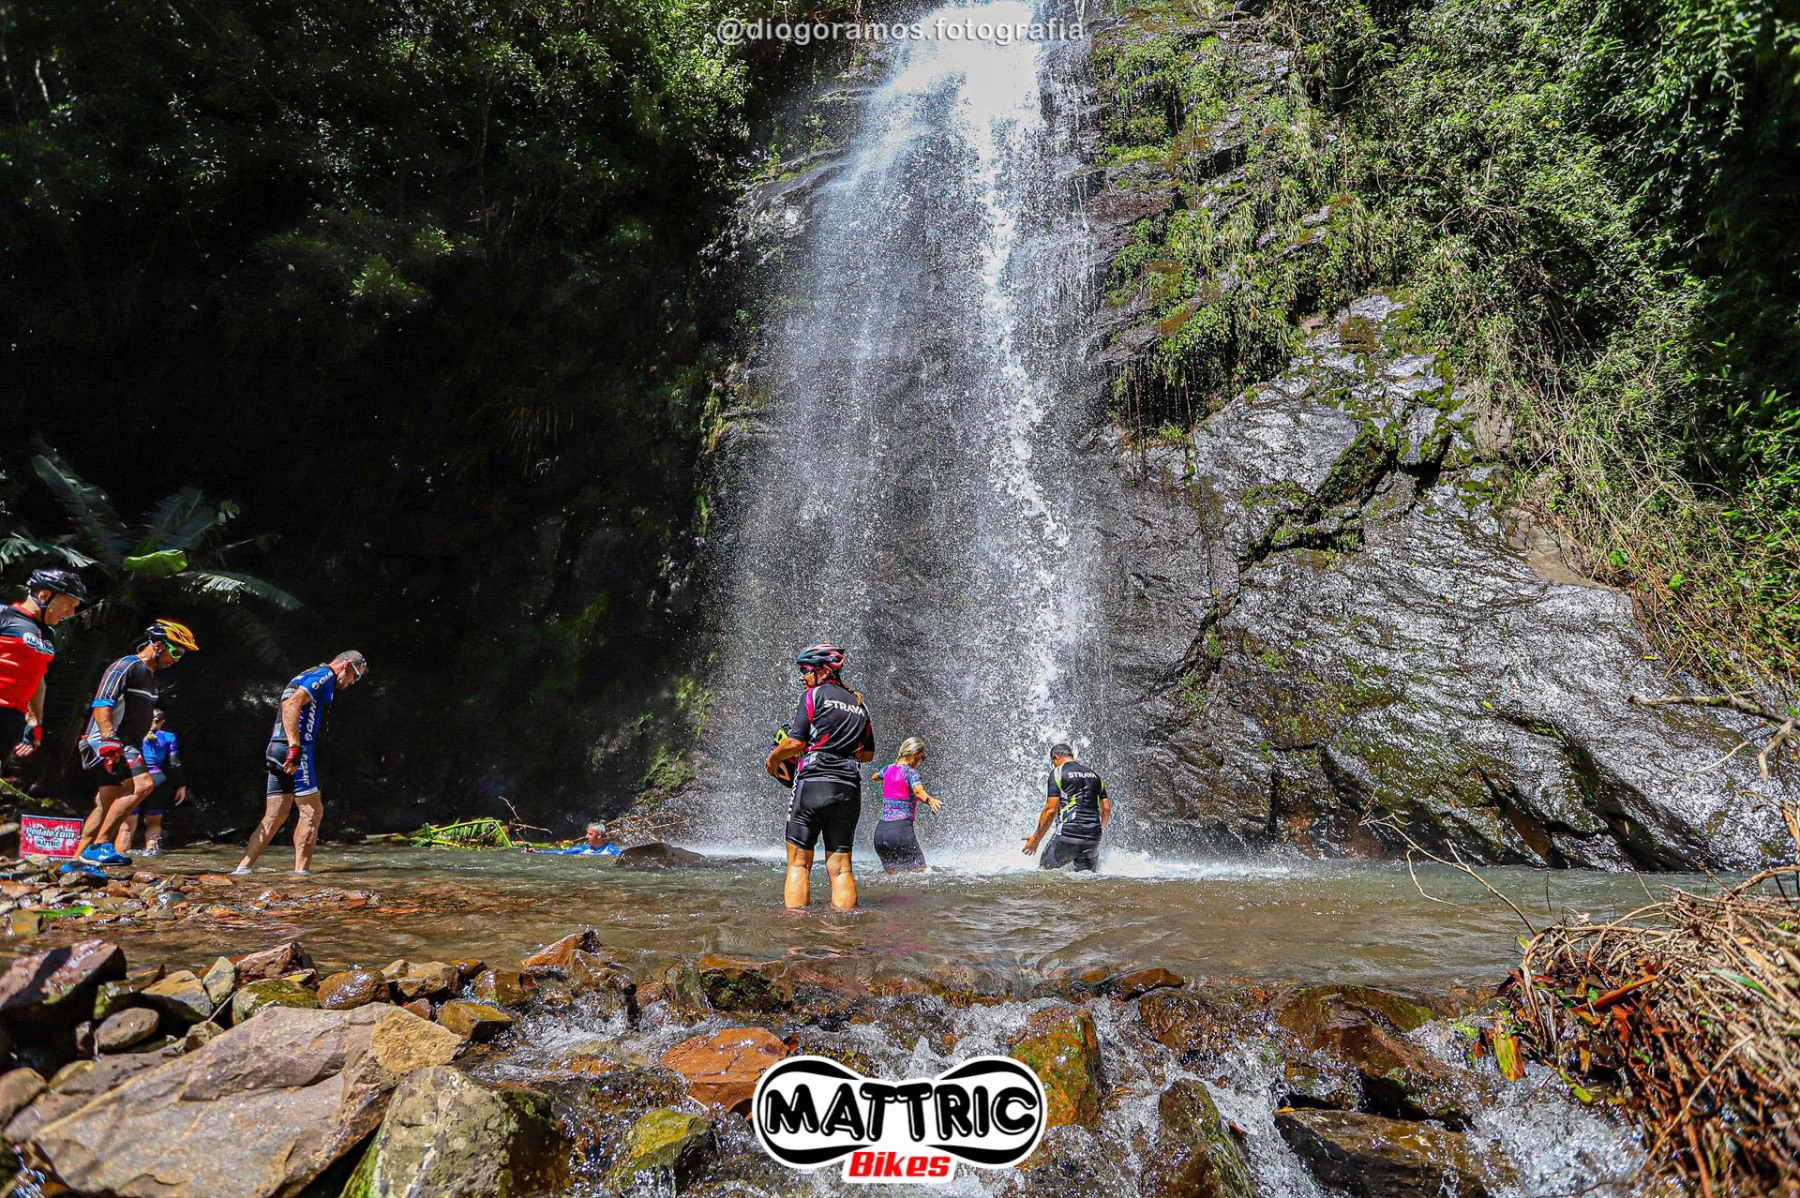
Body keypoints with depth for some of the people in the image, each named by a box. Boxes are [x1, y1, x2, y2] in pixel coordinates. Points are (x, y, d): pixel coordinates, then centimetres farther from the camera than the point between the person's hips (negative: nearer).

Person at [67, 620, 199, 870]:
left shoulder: (149, 674, 21)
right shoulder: (125, 666, -10)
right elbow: (101, 706, -20)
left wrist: (137, 752, 27)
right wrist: (110, 741, -30)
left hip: (125, 746, 10)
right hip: (109, 744, -10)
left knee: (106, 805, 11)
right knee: (143, 784, -26)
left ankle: (78, 859, 16)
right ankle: (100, 845, -22)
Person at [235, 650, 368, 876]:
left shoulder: (308, 676, 26)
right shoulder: (324, 675, -5)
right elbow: (292, 704, -20)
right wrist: (295, 746, -26)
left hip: (277, 749, 10)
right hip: (294, 752, -10)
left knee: (275, 816, 10)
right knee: (312, 811, -6)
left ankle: (242, 868, 7)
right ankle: (301, 871, -8)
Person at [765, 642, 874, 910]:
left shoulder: (814, 695, 0)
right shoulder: (859, 704, 19)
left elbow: (796, 742, -8)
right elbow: (868, 754, 22)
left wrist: (772, 758, 9)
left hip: (813, 782, -5)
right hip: (849, 789, 5)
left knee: (799, 863, 0)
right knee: (840, 866, 5)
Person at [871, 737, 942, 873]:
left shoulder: (888, 769, 13)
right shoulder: (911, 772, -7)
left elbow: (875, 776, 37)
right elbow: (918, 790, -30)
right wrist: (930, 800, -49)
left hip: (880, 830, 7)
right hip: (901, 830, -7)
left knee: (893, 875, 15)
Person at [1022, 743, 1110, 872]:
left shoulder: (1057, 773, 0)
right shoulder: (1094, 775, 17)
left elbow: (1051, 809, -7)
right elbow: (1106, 809, 14)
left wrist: (1036, 838, 1)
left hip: (1067, 836, -5)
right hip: (1093, 840, 5)